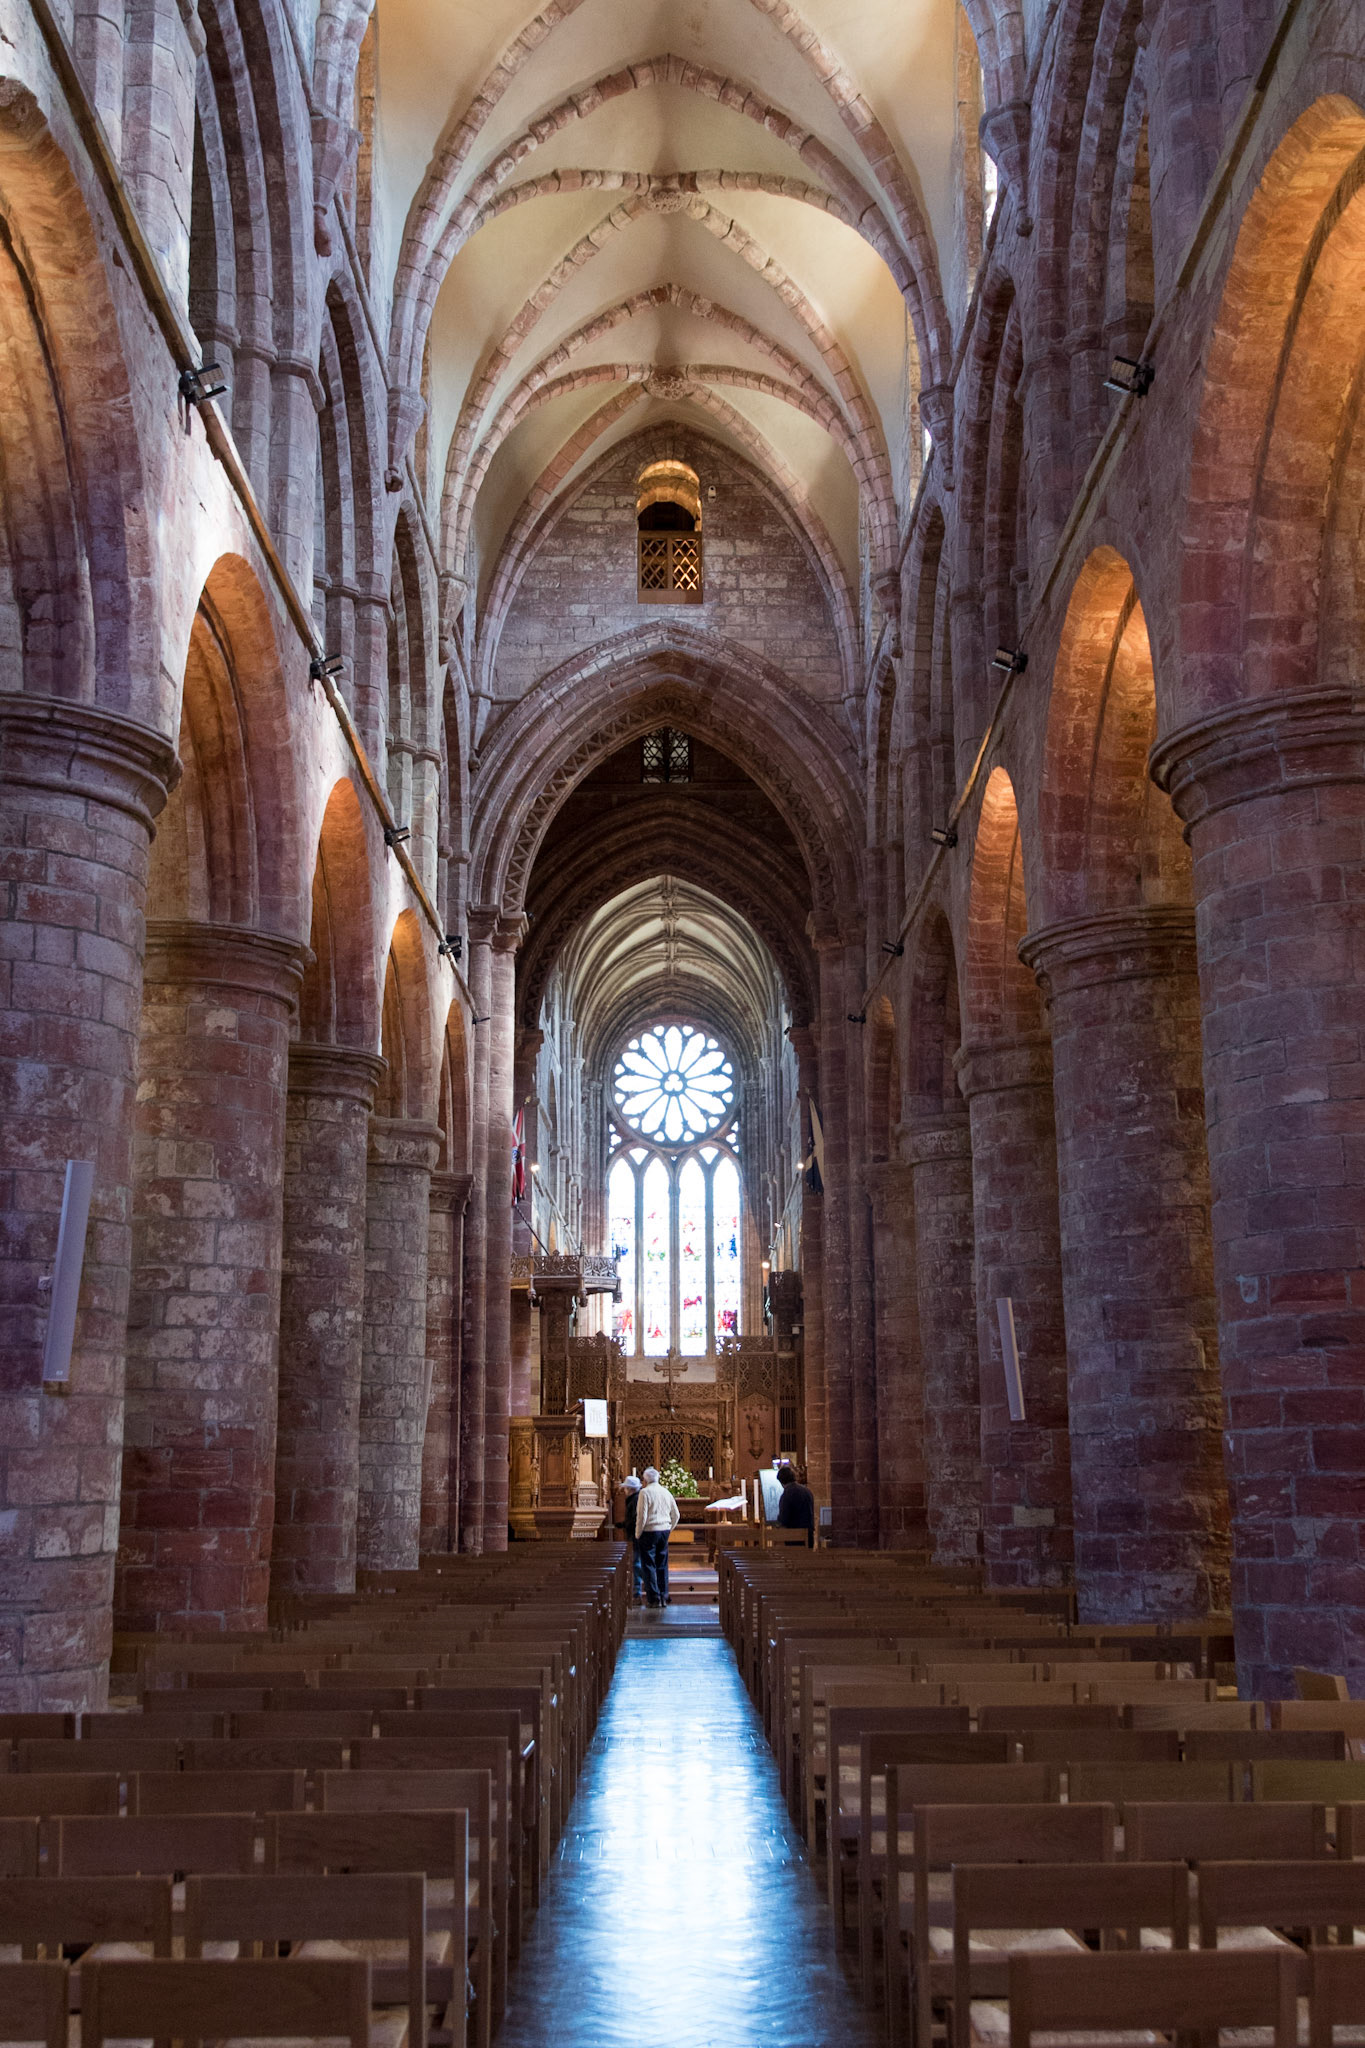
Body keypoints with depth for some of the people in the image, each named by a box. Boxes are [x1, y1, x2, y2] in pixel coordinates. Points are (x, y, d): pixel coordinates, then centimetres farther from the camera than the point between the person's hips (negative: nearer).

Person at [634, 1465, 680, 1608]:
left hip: (649, 1532, -6)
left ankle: (654, 1598, -2)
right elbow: (676, 1515, 13)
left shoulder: (645, 1493, -9)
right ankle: (664, 1598, 13)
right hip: (664, 1531, 6)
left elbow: (641, 1516, -14)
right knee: (662, 1565, 12)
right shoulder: (666, 1492, 10)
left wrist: (638, 1535, -5)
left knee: (649, 1565, 0)